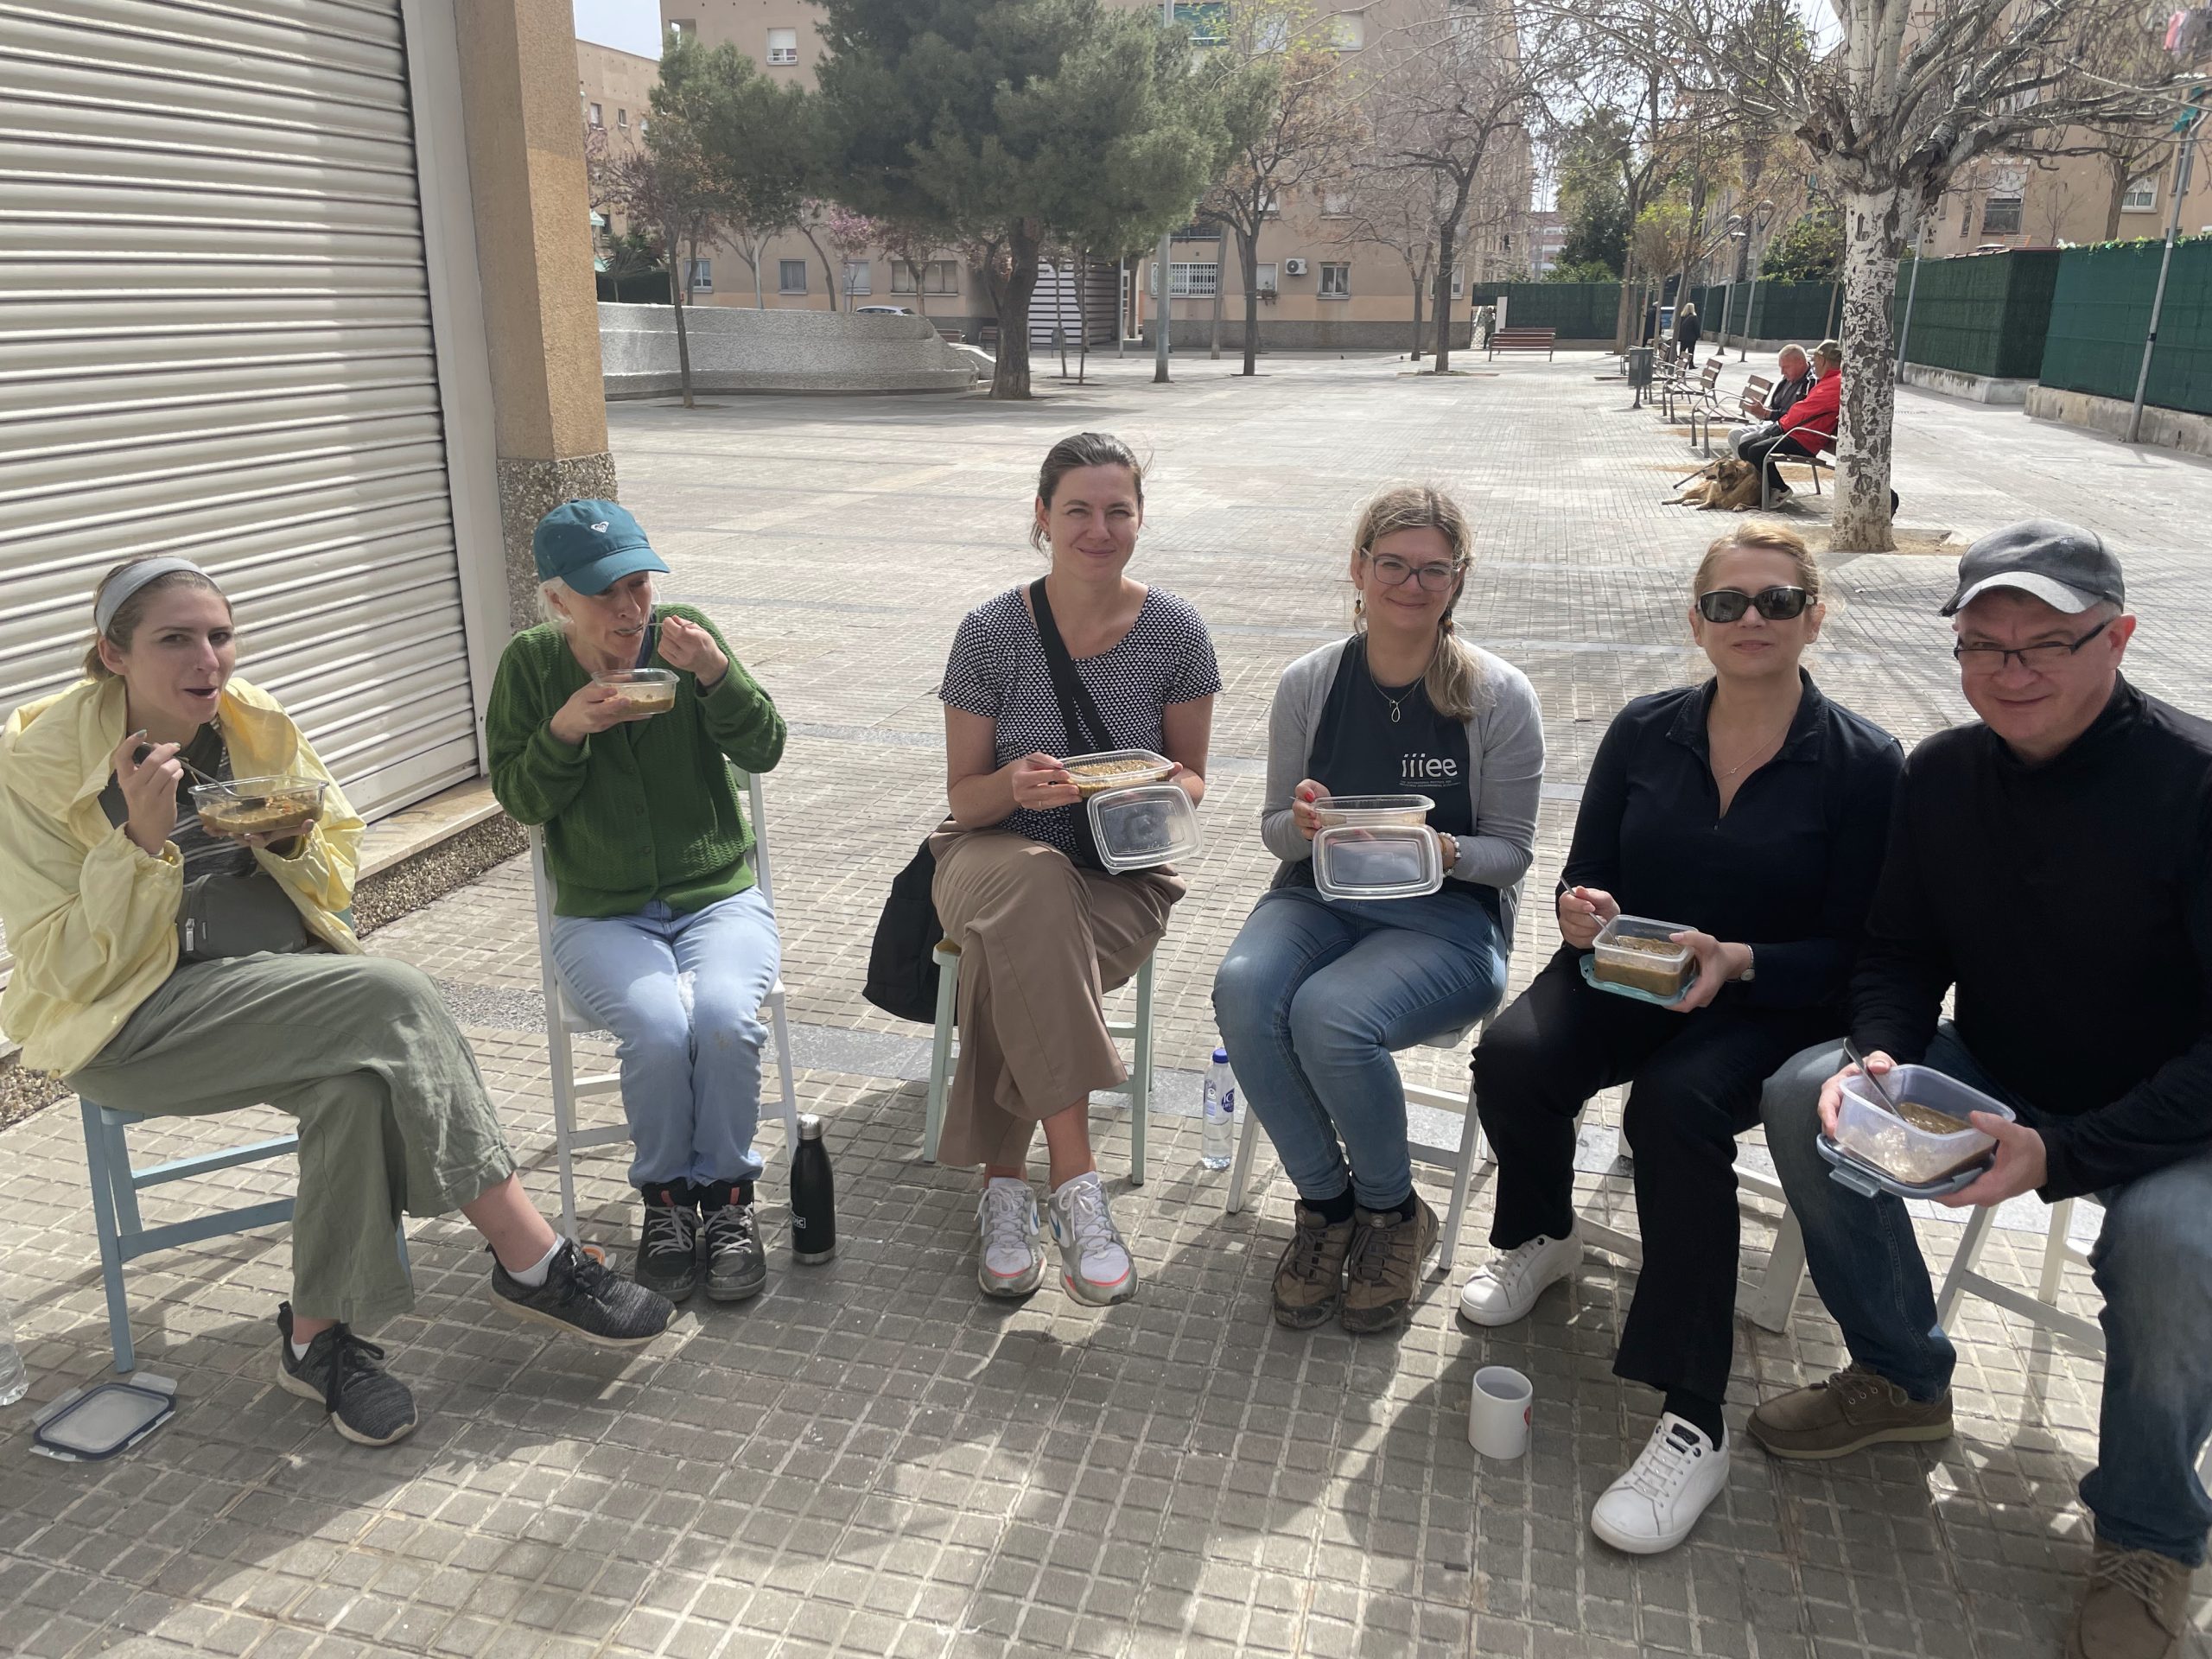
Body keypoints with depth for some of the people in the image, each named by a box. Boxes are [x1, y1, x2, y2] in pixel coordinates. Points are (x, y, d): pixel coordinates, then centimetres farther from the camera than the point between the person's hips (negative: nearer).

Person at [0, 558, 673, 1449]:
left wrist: (290, 842, -10)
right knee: (392, 998, -30)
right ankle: (533, 1262, -22)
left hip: (285, 975, 5)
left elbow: (337, 874, 13)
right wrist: (142, 842, -24)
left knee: (356, 1079, -32)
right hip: (129, 1021, -5)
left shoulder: (256, 722, 4)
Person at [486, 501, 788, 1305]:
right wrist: (565, 732, -17)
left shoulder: (687, 637, -1)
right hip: (600, 915, 0)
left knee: (723, 1017, -30)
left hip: (719, 897, 0)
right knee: (657, 1029, -30)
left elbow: (764, 751, -5)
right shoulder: (530, 664, 1)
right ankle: (665, 1201, -3)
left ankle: (727, 1195, -6)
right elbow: (518, 797, 1)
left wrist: (717, 674, -22)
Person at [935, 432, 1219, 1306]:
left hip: (1124, 876, 0)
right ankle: (1075, 1181, -34)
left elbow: (1191, 778, 7)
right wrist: (1017, 783, -24)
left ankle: (1004, 1182, -18)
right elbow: (964, 797, -1)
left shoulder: (1175, 633, -3)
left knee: (1012, 960, -34)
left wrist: (1162, 795, -18)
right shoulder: (991, 631, -6)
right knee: (1035, 890, -38)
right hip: (996, 854, 0)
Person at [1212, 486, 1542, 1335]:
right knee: (1242, 991, -29)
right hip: (1320, 897, 3)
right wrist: (1302, 824, -17)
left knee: (1330, 1016, -32)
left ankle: (1393, 1213, 0)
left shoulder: (1500, 696, -7)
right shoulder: (1309, 683, 1)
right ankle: (1325, 1203, -4)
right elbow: (1276, 827, 7)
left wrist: (1441, 851, -24)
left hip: (1447, 916, -3)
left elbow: (1511, 849, -2)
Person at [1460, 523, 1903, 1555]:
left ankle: (1694, 1423, -27)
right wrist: (1579, 910, -16)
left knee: (1676, 1103, -35)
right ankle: (1540, 1238, 8)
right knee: (1512, 1056, -27)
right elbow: (1585, 873, 8)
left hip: (1773, 1007, -3)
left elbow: (1850, 952, -7)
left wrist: (1734, 961, -25)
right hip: (1624, 976, 3)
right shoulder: (1645, 732, 3)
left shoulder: (1861, 763, -6)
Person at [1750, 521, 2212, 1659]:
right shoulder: (1943, 774, -5)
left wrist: (2065, 1153, -33)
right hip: (1998, 1074, 5)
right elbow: (1901, 956, 4)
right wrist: (1879, 1056, -18)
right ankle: (1903, 1380, 7)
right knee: (1806, 1093, -16)